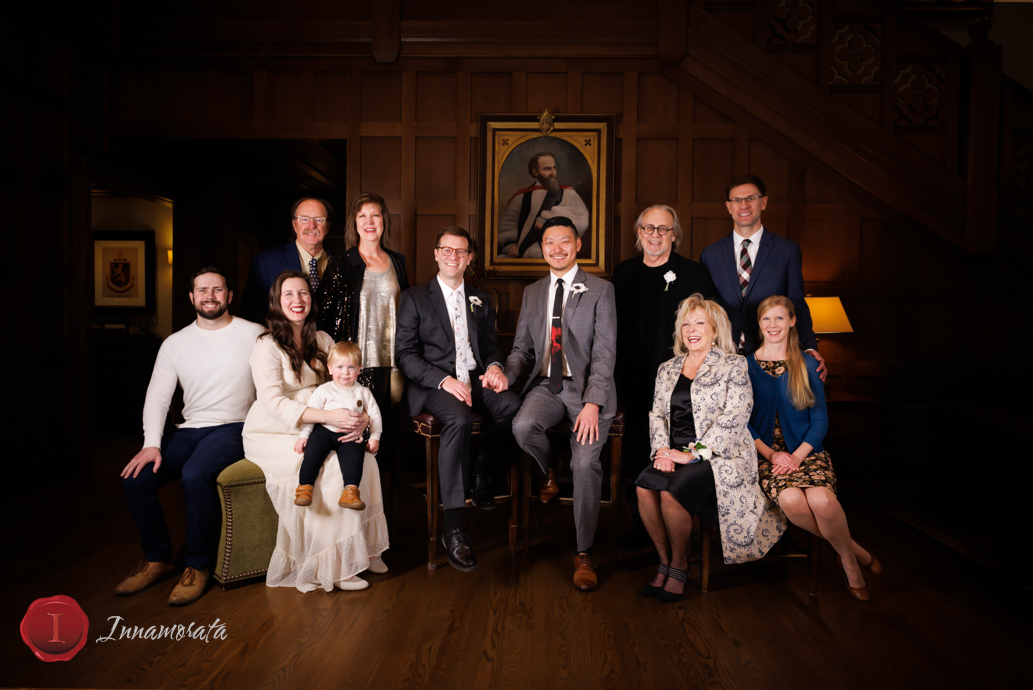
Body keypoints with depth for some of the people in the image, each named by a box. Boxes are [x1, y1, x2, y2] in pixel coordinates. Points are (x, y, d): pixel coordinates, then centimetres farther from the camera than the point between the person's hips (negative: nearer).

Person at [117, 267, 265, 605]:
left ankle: (197, 567, -13)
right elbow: (157, 396, 6)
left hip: (233, 427, -5)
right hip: (190, 429, 5)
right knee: (135, 478, -15)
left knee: (195, 475, -32)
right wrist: (152, 444, -9)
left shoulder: (254, 334, -1)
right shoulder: (175, 343, 10)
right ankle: (157, 560, 7)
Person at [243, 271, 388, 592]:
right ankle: (332, 565, -16)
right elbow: (272, 403, -21)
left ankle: (363, 547, -8)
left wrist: (362, 418, -14)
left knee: (363, 456, -20)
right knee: (331, 468, -28)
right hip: (273, 434, -5)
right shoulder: (267, 346, -9)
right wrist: (328, 416, -32)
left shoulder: (322, 340, 11)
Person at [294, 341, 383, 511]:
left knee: (354, 453, -27)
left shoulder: (363, 393, 13)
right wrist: (303, 435, -5)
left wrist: (374, 437, 7)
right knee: (314, 450, -28)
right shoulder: (324, 391, 6)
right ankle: (305, 487, -21)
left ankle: (351, 490, -30)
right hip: (325, 431, -1)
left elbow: (374, 415, 16)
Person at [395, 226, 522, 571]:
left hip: (474, 379, 4)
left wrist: (494, 366, -5)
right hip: (432, 384, -4)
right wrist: (444, 380, -17)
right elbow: (405, 355, -2)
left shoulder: (481, 299, 21)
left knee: (511, 406, -30)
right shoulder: (415, 298, 7)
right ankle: (452, 526, -32)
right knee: (459, 419, -37)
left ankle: (481, 472, -3)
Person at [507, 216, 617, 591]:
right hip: (547, 386, 3)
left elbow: (604, 352, -7)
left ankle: (584, 554, -4)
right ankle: (550, 472, 6)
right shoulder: (532, 293, 15)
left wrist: (592, 404, -19)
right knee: (523, 425, -30)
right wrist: (507, 374, -9)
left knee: (585, 461, -22)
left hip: (587, 388, -3)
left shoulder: (600, 290, 0)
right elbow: (522, 348, 14)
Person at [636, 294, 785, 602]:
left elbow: (732, 419, -8)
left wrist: (693, 454, -15)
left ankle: (680, 565, -6)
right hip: (675, 455, 5)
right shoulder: (668, 369, 19)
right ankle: (665, 562, -8)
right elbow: (657, 415, 14)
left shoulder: (734, 366, 2)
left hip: (719, 457, -4)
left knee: (671, 492, -30)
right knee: (645, 485, -27)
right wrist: (662, 449, -6)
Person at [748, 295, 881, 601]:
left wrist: (797, 456, -11)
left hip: (805, 450, 1)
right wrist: (771, 453, -11)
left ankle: (849, 563, -3)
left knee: (822, 500, -30)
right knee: (791, 500, -31)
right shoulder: (746, 365, 7)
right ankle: (853, 550, -6)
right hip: (765, 452, 0)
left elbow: (820, 419, 5)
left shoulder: (807, 364, 9)